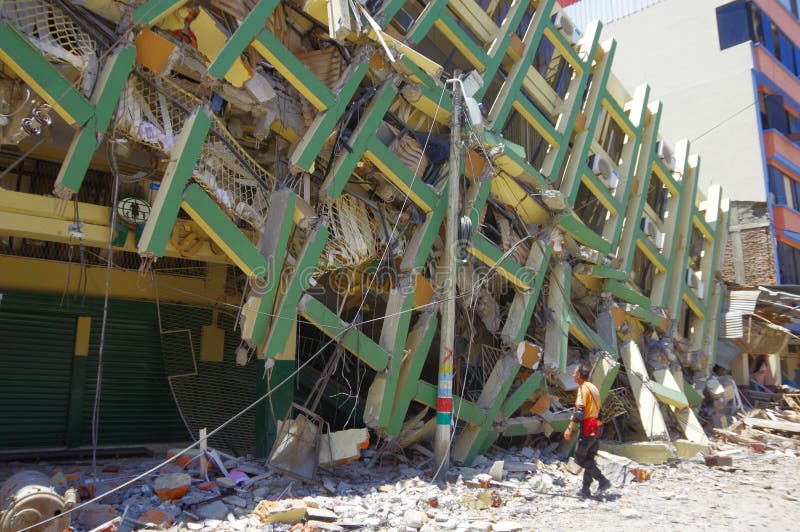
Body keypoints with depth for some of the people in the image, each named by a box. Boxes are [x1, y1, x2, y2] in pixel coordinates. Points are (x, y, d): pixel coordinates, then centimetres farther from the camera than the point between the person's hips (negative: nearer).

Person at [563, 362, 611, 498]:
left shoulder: (583, 388, -12)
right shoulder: (593, 387, 16)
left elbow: (579, 411, -21)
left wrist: (570, 428, -21)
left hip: (587, 428, -9)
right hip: (596, 428, 9)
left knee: (580, 458, -2)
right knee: (589, 458, 12)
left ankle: (603, 481, -8)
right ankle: (585, 489, 14)